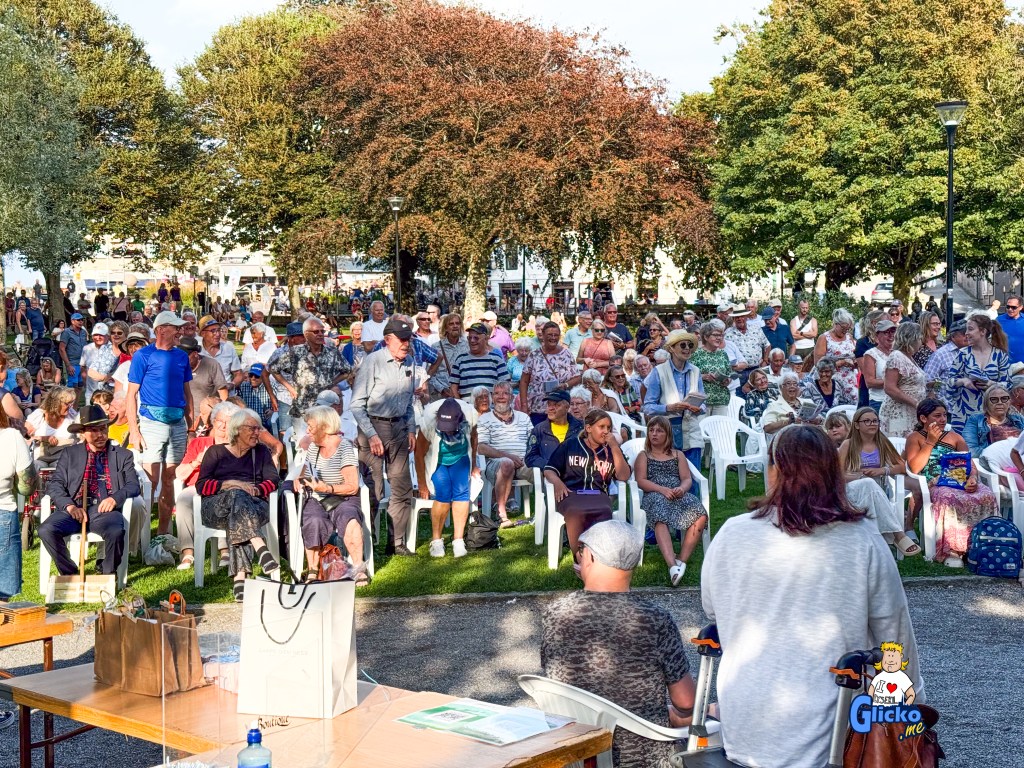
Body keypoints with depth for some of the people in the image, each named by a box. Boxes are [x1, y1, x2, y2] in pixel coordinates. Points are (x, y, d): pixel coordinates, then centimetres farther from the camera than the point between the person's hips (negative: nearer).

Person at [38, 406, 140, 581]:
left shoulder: (123, 455, 19)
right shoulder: (69, 453, 20)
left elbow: (133, 485, 9)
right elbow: (54, 484, 9)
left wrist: (115, 498, -13)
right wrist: (70, 506, -11)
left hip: (105, 509, -1)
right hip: (74, 509, 1)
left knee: (115, 532, -34)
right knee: (46, 530, -27)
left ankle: (107, 575, -8)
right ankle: (69, 574, -6)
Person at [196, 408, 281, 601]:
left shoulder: (261, 452, 24)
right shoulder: (216, 452, 18)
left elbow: (273, 481, 9)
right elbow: (201, 485, 4)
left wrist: (256, 490, -12)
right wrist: (231, 484, -11)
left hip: (254, 504, 1)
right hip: (216, 507, -1)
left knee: (237, 519, -37)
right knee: (236, 495, -38)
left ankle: (239, 577, -53)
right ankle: (262, 551, -57)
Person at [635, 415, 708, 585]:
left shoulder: (678, 455, 27)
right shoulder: (643, 456, 20)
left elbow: (687, 479, 15)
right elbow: (641, 481, 4)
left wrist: (682, 489, -11)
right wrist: (663, 489, -14)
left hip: (678, 494, 3)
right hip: (655, 495, -3)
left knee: (700, 516, -31)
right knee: (660, 520, -40)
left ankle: (681, 560, -34)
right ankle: (672, 565, -55)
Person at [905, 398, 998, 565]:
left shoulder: (955, 437, 24)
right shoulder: (915, 438, 13)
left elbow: (970, 464, 14)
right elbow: (915, 468, -3)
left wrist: (972, 478, -10)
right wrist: (930, 442, -2)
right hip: (933, 485, -4)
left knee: (986, 497, -28)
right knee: (951, 499, -39)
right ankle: (952, 550, -33)